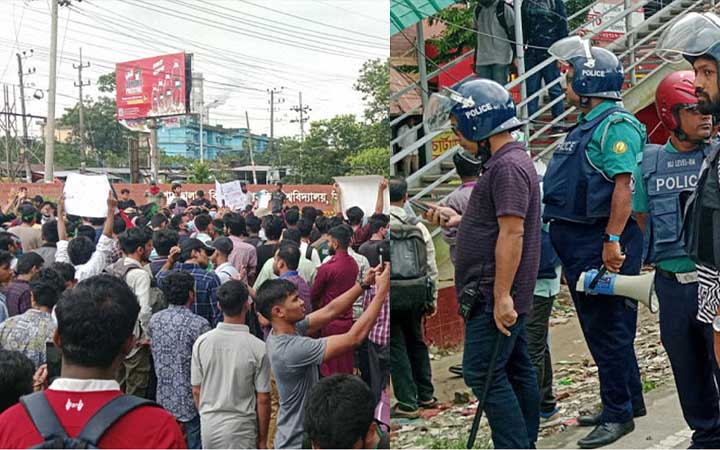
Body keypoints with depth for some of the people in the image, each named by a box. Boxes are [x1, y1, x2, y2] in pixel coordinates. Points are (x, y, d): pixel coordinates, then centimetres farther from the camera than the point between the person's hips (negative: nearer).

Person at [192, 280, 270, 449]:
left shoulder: (201, 342, -5)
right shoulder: (257, 347, -14)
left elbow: (196, 390, 3)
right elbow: (263, 399, -10)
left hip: (209, 424, 4)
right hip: (241, 427, -4)